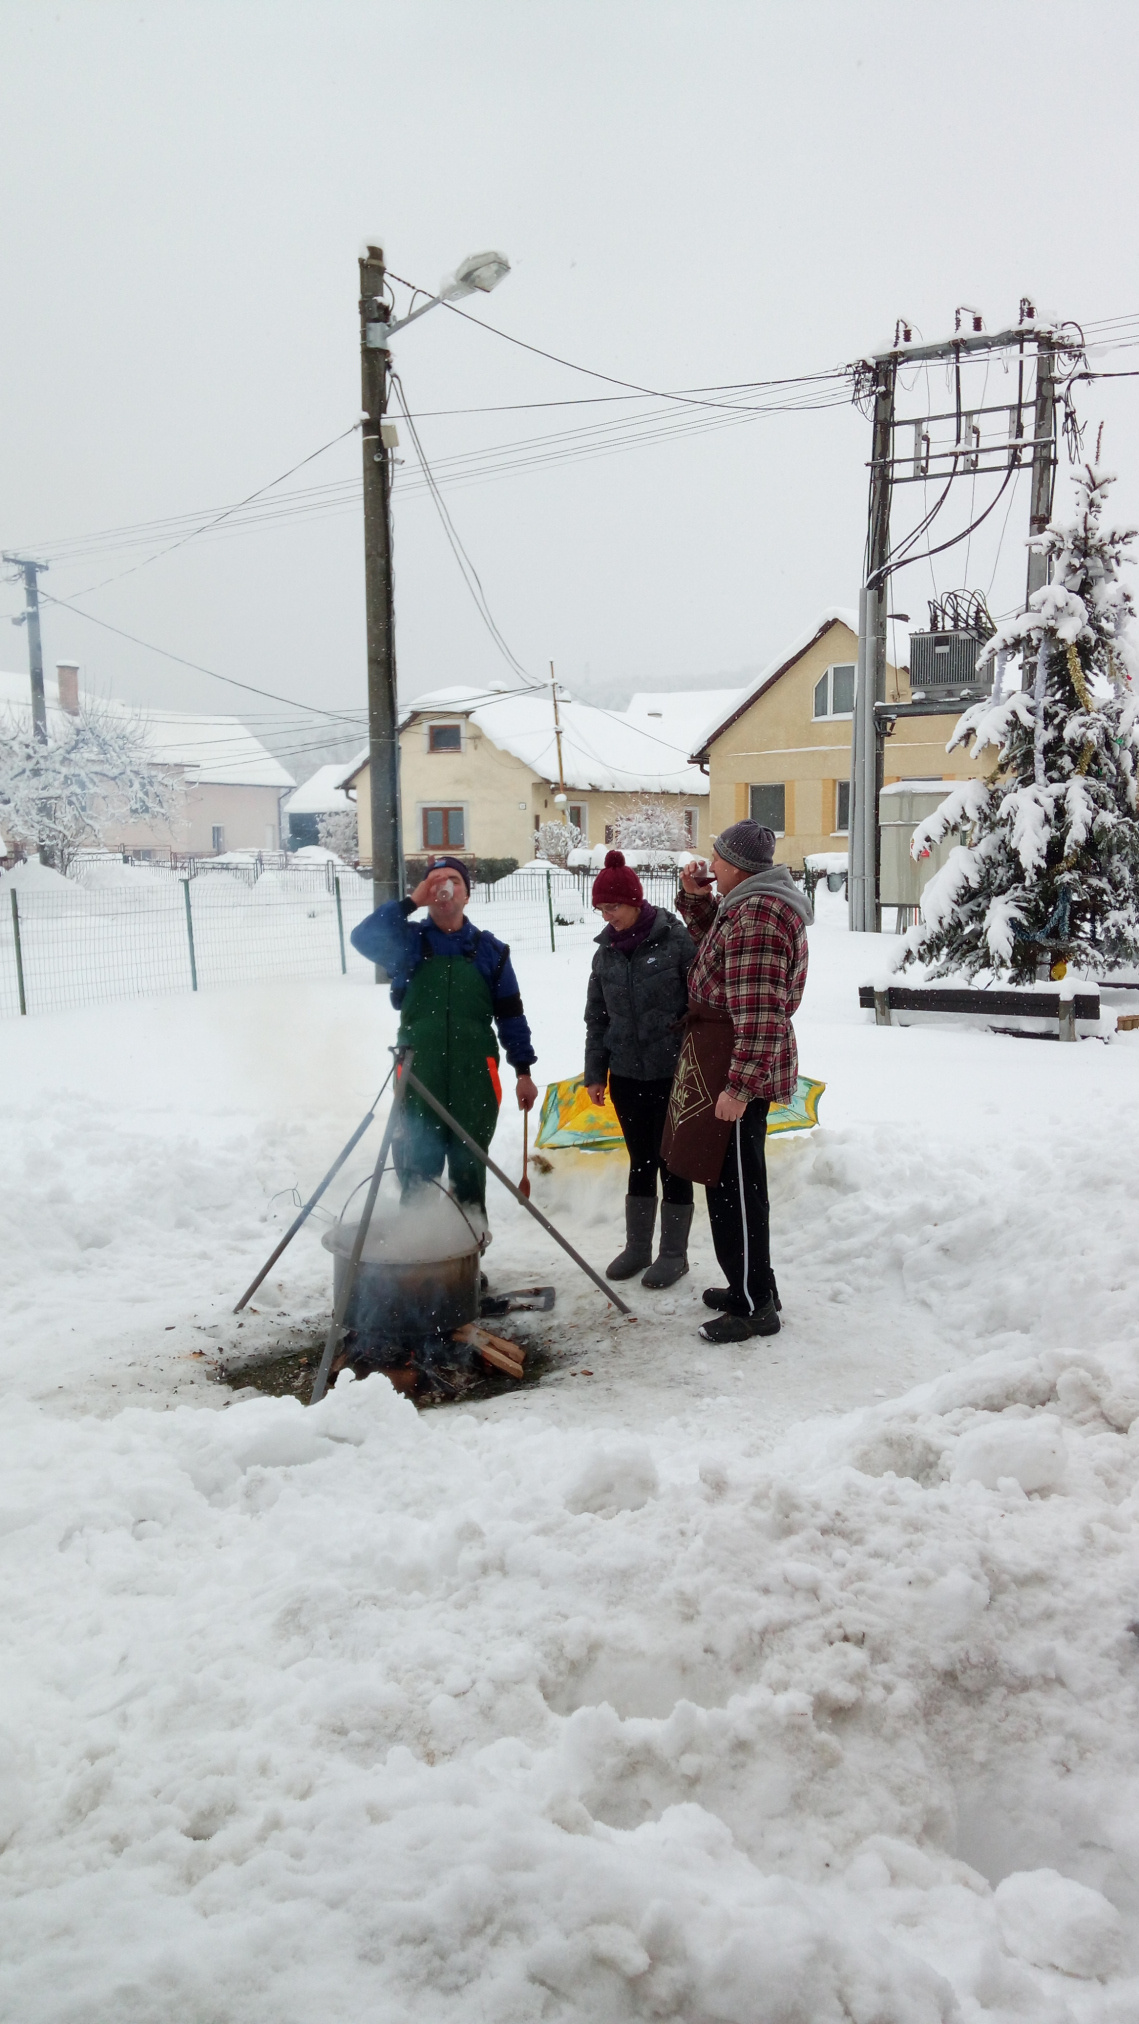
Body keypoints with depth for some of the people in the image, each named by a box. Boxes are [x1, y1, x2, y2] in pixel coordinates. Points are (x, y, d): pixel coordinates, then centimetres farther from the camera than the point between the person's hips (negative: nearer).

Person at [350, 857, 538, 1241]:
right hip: (419, 1075, -1)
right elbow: (363, 938, -14)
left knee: (470, 1167, 9)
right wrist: (411, 902, -15)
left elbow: (510, 1014, 10)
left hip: (475, 1077, 1)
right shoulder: (409, 942, 6)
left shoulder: (489, 949, 8)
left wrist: (523, 1069, 7)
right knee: (417, 1169, 3)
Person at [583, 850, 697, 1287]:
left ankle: (674, 1252, 16)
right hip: (627, 1074, 5)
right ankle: (637, 1247, 24)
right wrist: (594, 1072, 12)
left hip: (673, 1072, -5)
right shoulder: (606, 952, 7)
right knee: (640, 1160, 13)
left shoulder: (677, 940, -10)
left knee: (671, 1161, 4)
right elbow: (597, 1019, 14)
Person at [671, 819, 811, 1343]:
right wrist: (695, 896, 15)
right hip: (726, 1062, 11)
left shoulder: (757, 917, -21)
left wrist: (741, 1085, -27)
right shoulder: (749, 904, 13)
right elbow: (715, 938, 33)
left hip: (738, 1066, -11)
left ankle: (753, 1306, 6)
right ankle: (751, 1286, 32)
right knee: (734, 1179, 19)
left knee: (734, 1183, -3)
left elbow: (760, 1015, -26)